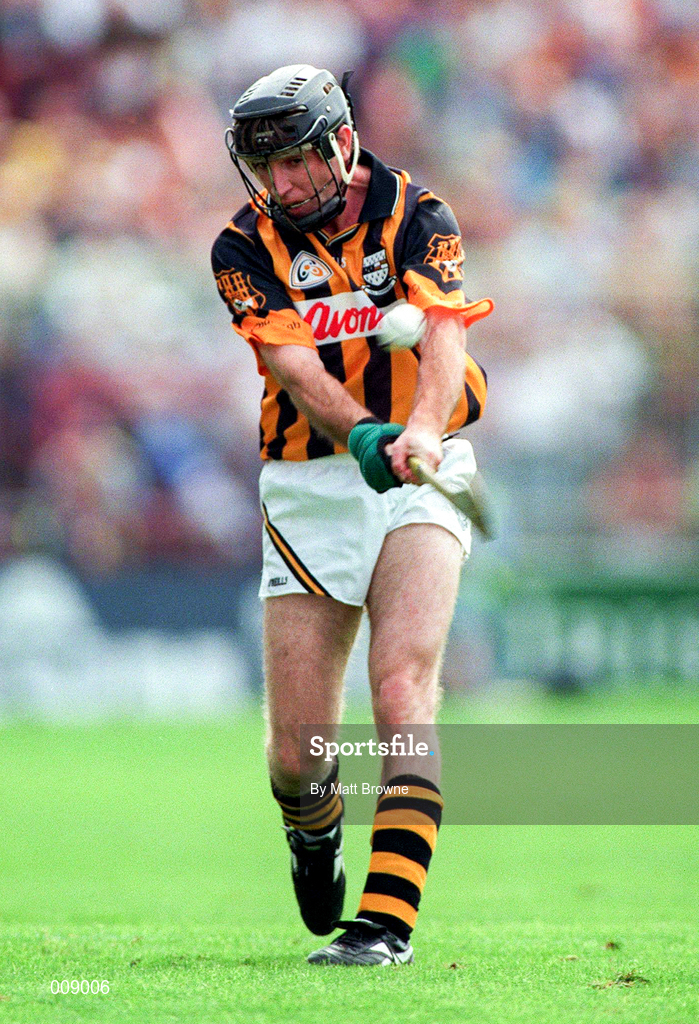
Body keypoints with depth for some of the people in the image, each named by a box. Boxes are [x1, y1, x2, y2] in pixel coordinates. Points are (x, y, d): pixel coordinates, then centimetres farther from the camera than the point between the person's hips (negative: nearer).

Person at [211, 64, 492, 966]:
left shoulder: (414, 217, -4)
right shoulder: (246, 248, -3)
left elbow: (442, 329, -22)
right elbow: (293, 362, -19)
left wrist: (423, 429, -42)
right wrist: (360, 432, -39)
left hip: (417, 478, -2)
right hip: (306, 484, 2)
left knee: (403, 688, -22)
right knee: (295, 749, 1)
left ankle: (388, 918, -26)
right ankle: (313, 829, 37)